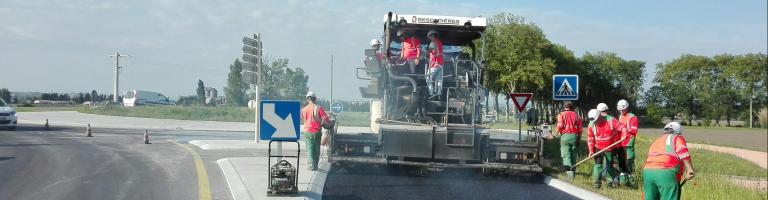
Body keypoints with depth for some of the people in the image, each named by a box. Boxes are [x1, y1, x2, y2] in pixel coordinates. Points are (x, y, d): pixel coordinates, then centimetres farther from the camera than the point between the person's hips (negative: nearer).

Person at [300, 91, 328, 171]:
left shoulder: (304, 109, -1)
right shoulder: (319, 108, -7)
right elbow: (325, 118, -11)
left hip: (307, 131, 0)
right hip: (317, 131, 0)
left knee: (309, 149, 1)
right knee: (316, 149, 11)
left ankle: (312, 166, -11)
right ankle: (315, 166, 18)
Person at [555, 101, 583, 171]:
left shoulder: (562, 115, 2)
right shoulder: (577, 116, 13)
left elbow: (559, 126, -11)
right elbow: (580, 129, 10)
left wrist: (556, 131, 10)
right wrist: (578, 140, 16)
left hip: (565, 135, -3)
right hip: (574, 136, 3)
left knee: (565, 152, -3)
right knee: (573, 154, 11)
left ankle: (567, 164, -28)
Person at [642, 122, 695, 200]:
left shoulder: (656, 141, 33)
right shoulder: (677, 138, 16)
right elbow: (682, 151, -6)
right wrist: (689, 169, -13)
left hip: (647, 172, 6)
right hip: (666, 173, -6)